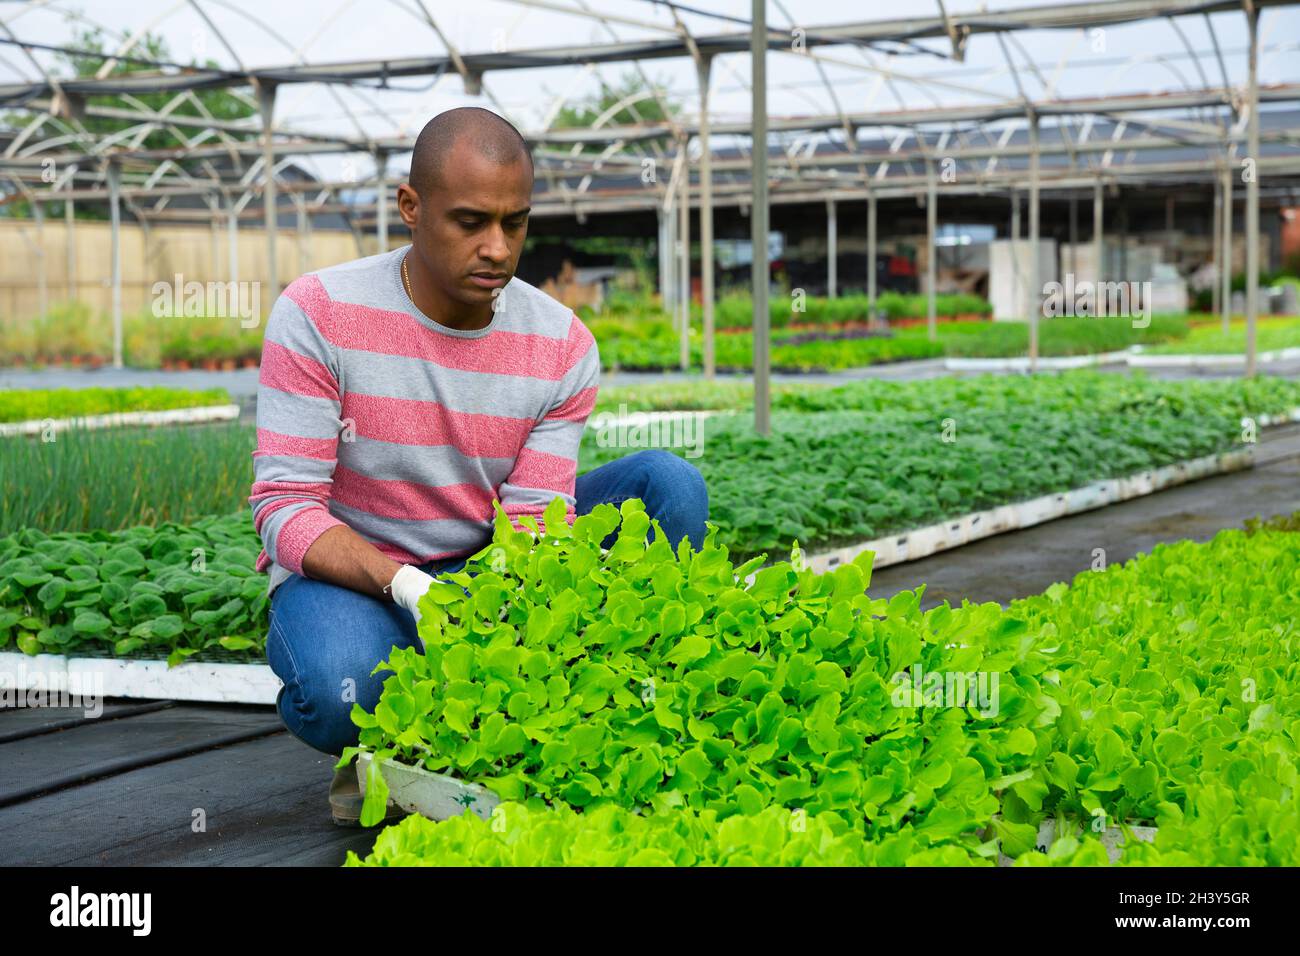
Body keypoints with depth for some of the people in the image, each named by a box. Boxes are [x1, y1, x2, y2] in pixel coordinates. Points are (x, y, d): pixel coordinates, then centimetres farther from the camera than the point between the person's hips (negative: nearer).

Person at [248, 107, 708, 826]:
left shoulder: (563, 347, -8)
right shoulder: (316, 314, -17)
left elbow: (533, 523, -12)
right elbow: (285, 506, -20)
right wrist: (407, 586, -36)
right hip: (349, 574, -3)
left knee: (669, 485, -15)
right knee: (340, 690, -40)